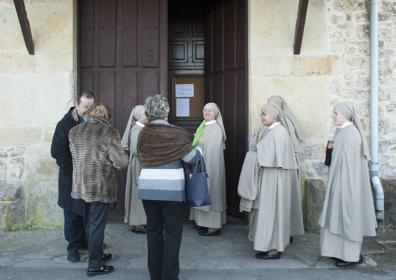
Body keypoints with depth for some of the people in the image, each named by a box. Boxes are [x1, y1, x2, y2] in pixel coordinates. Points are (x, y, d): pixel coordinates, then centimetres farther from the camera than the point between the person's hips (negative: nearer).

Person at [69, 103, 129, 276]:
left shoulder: (74, 132, 5)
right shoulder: (110, 132, -13)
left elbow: (75, 155, 12)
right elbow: (121, 162, -14)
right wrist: (124, 158, 7)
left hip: (81, 185, 6)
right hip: (101, 186, -6)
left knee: (92, 222, 21)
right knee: (97, 225, 3)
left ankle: (97, 254, 34)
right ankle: (94, 265, 12)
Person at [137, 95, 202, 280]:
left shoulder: (143, 134, 1)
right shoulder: (176, 133, -11)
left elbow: (142, 159, 7)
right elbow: (192, 158, -4)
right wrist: (200, 149, 16)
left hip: (147, 188, 4)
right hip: (171, 190, -4)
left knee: (154, 229, 14)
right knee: (172, 231, 6)